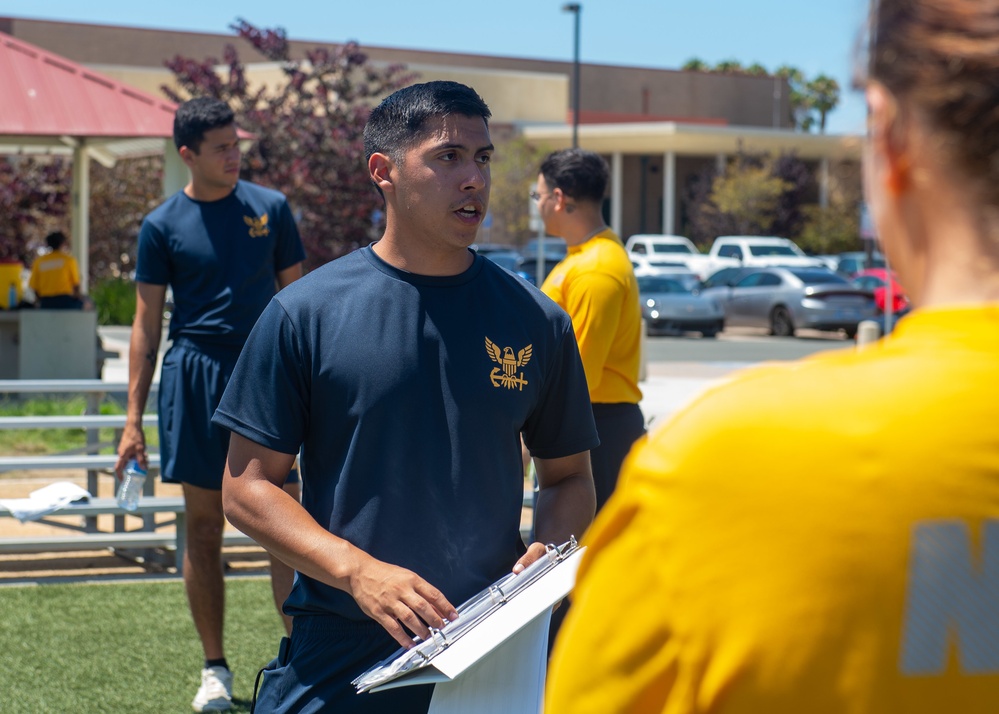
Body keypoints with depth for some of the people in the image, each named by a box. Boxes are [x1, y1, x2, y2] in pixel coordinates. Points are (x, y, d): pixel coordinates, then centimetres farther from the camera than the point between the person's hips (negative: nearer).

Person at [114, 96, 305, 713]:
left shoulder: (270, 208, 6)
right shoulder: (163, 226, 3)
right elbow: (147, 325, 6)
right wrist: (134, 419, 2)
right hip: (195, 377, 0)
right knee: (204, 526, 6)